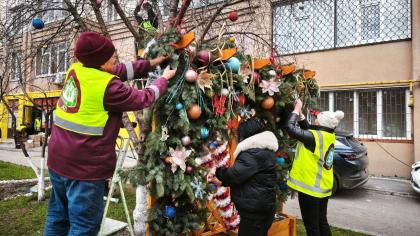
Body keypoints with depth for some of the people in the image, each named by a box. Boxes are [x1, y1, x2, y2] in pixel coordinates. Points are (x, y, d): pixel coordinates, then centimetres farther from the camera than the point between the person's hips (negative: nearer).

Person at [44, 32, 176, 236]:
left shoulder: (75, 70, 3)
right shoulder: (108, 87, -20)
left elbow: (121, 71, 12)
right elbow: (144, 99, -7)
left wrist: (150, 63, 15)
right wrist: (164, 79, 9)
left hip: (59, 159, 9)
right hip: (85, 165, -9)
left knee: (59, 216, 22)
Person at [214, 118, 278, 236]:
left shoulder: (253, 153, -22)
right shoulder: (265, 150, 12)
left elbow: (235, 174, -24)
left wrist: (218, 171, -6)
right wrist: (223, 179, 14)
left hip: (254, 208, -10)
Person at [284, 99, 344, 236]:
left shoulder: (315, 137, -23)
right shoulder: (329, 136, 2)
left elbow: (290, 128, -23)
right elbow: (308, 130, 14)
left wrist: (296, 110, -10)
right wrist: (300, 113, 8)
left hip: (311, 188, -8)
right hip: (323, 187, 8)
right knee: (321, 222, 20)